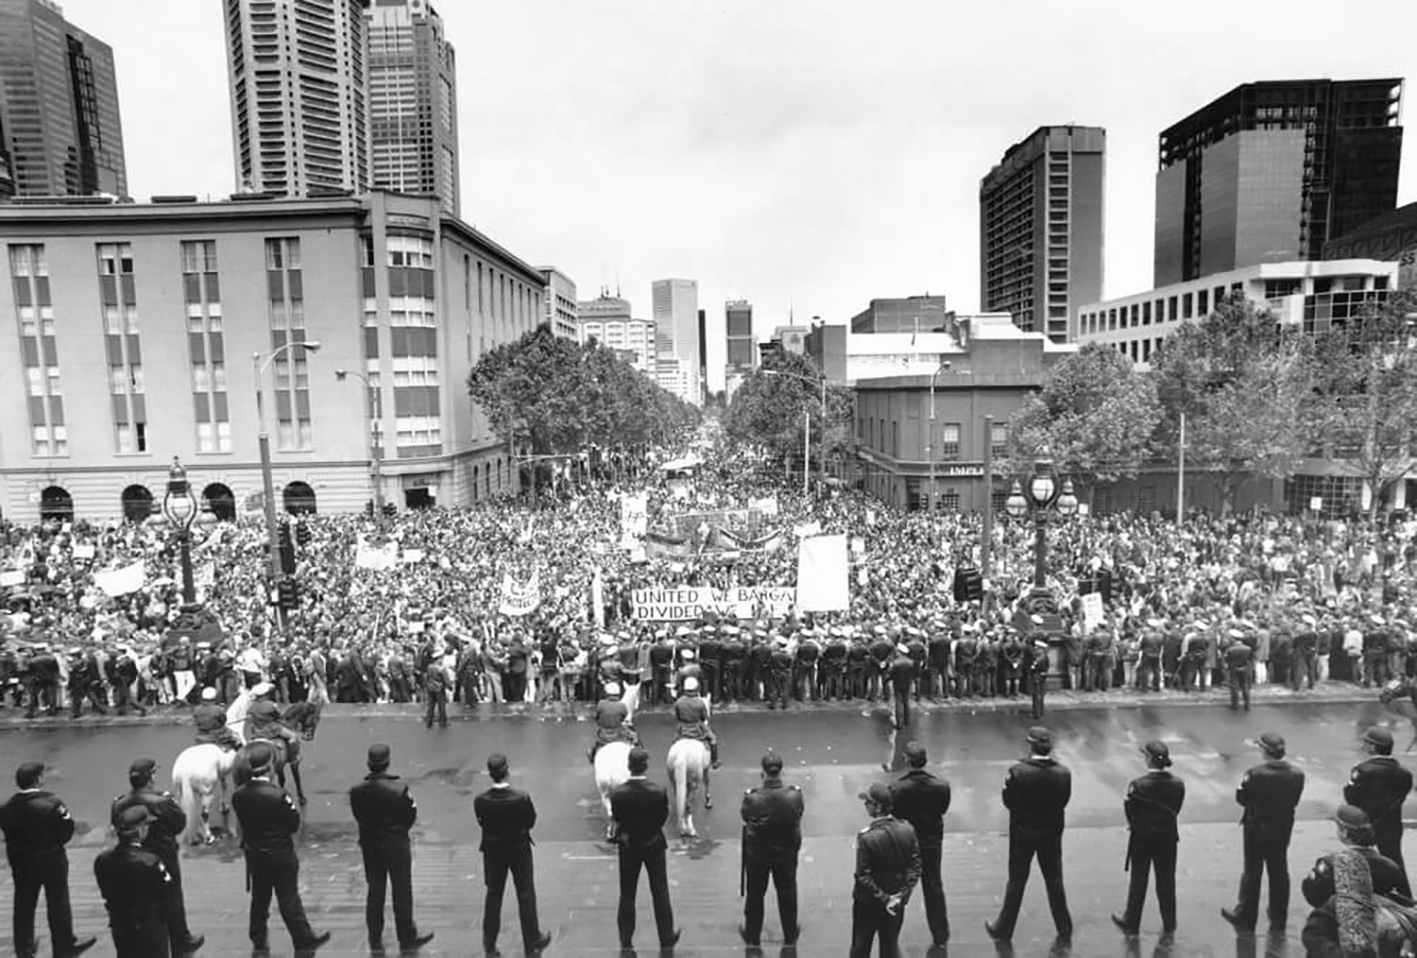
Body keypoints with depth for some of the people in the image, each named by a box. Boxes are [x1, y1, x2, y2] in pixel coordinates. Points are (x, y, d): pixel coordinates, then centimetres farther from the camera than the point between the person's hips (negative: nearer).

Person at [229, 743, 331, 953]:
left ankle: (259, 938, 35)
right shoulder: (278, 795, -27)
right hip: (280, 855, -5)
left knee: (259, 897, 22)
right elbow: (294, 825, -17)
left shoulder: (238, 796, -11)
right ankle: (304, 938, 19)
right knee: (289, 898, 7)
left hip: (253, 854, 5)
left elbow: (243, 823, 1)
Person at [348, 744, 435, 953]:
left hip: (370, 847, 4)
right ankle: (407, 938, 22)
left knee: (375, 892, 18)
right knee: (402, 893, 10)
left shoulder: (356, 792, -14)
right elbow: (412, 815, -12)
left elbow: (358, 817, -3)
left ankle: (375, 939, 28)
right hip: (397, 845, -4)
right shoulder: (399, 789, -24)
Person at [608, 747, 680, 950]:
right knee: (660, 893, 17)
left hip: (628, 846, 1)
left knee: (627, 894, 16)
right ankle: (666, 937, 30)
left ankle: (625, 939, 26)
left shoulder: (617, 794, -23)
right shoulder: (658, 792, -25)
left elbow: (617, 819, -9)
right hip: (653, 845, 0)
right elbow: (663, 819, -11)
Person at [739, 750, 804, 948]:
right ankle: (790, 935, 41)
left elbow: (745, 818, -9)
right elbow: (797, 819, -7)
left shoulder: (752, 798, -29)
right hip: (786, 852, 1)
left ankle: (752, 935, 38)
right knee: (787, 893, 23)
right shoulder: (794, 796, -25)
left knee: (755, 894, 21)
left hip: (757, 853, -1)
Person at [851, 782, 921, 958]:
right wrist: (900, 896, -8)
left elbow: (864, 877, -23)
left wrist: (884, 899, -13)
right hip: (896, 903, 4)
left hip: (868, 904, -4)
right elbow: (914, 868, -8)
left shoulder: (867, 837, -27)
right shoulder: (907, 830, -13)